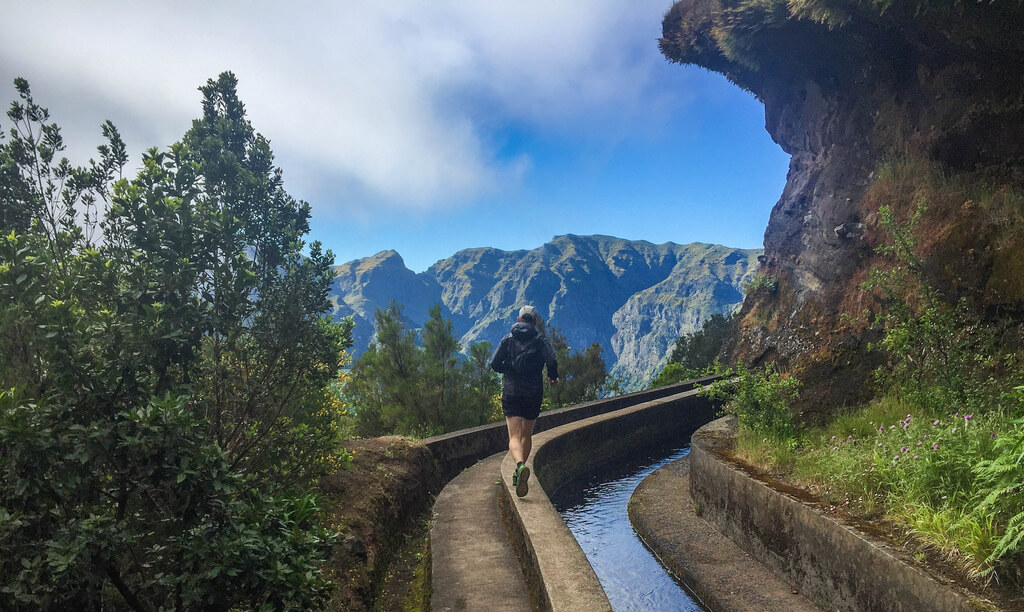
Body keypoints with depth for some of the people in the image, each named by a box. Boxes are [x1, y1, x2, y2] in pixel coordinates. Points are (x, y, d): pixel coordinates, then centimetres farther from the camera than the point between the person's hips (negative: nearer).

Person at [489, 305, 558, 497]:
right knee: (527, 434, 19)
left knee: (514, 436, -8)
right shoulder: (540, 339, 2)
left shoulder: (508, 339, 6)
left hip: (511, 392, -1)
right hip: (533, 393, 1)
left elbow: (494, 363, 0)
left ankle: (520, 465, -36)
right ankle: (519, 474, 26)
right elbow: (552, 360, -13)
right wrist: (553, 377, 6)